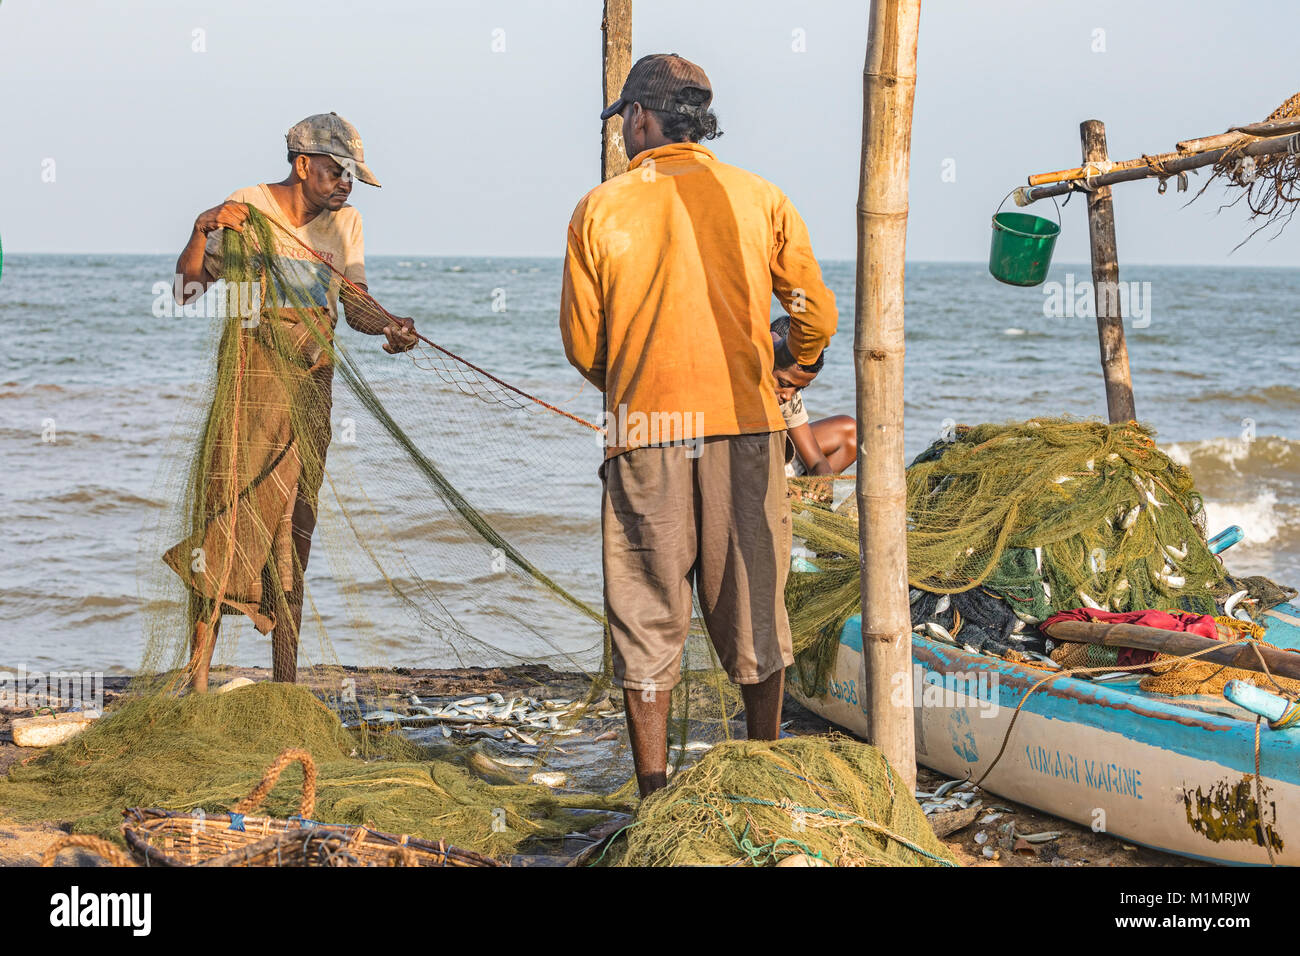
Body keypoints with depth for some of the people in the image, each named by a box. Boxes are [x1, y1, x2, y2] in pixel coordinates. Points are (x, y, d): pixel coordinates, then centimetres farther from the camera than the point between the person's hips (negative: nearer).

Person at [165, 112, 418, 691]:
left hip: (312, 383, 5)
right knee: (228, 512, -12)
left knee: (295, 526, 6)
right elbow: (187, 292, -7)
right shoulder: (245, 210, -5)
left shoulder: (343, 222, 9)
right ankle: (197, 676, -7)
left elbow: (356, 304, -2)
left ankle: (285, 681, 11)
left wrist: (388, 327, -22)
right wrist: (200, 232, -23)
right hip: (251, 377, -5)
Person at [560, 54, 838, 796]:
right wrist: (783, 377, 27)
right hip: (746, 429, 2)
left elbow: (582, 344, 3)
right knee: (754, 606, 13)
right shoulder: (760, 200, 4)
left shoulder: (599, 211, 0)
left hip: (645, 433, -1)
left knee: (648, 620, 7)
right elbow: (816, 318, 7)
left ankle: (654, 794, 9)